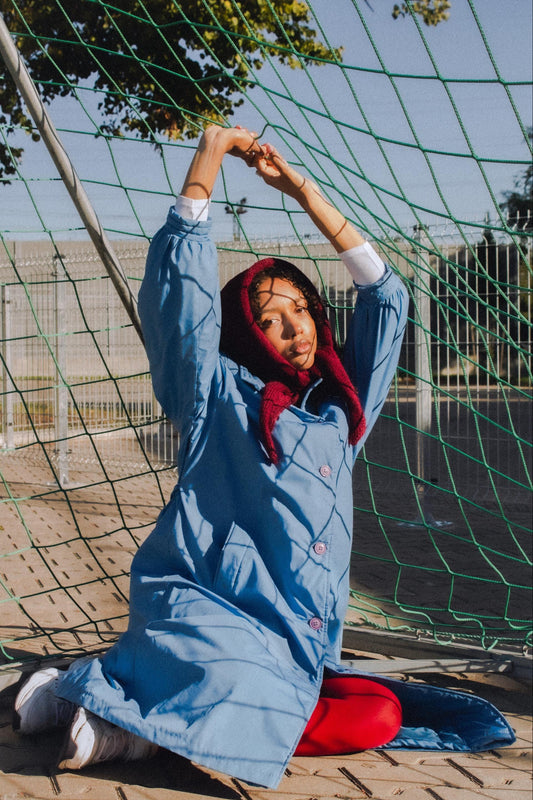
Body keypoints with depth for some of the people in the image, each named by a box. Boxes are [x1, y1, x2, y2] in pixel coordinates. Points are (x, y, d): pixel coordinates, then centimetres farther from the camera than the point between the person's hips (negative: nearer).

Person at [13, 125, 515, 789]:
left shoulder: (342, 406, 20)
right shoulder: (218, 394, 8)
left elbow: (385, 296, 24)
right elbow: (181, 278, 2)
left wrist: (304, 191, 22)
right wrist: (210, 152, 5)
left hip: (296, 645, 7)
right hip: (203, 605, -7)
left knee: (379, 715, -20)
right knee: (254, 709, -36)